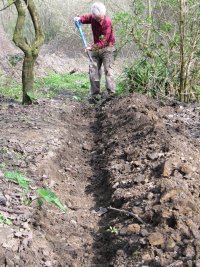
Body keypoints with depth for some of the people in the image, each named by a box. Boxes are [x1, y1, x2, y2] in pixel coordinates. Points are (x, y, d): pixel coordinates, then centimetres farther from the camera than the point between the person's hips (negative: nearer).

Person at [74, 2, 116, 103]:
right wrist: (79, 18, -8)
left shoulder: (107, 22, -22)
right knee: (93, 71, 2)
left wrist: (92, 47, -35)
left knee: (108, 70, -13)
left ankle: (111, 94, -13)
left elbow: (103, 41, -26)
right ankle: (95, 95, 7)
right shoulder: (92, 17, -4)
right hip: (96, 48, 6)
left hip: (107, 48, -6)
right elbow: (86, 18, 17)